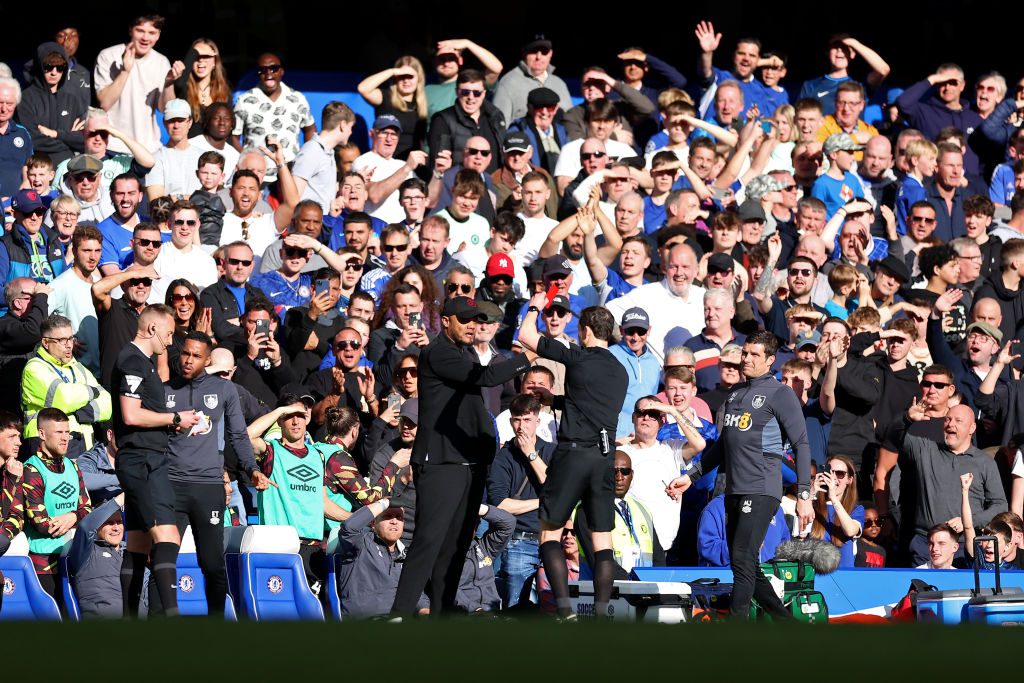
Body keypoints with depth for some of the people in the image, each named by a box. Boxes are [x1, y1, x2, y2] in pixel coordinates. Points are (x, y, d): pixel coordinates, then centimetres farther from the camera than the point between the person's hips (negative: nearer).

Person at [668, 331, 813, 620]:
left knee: (743, 560, -17)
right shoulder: (736, 394, 19)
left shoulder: (780, 394, -3)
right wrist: (690, 477, 23)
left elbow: (802, 445, -8)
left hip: (762, 491, -8)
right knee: (745, 567, 8)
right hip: (734, 492, 8)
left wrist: (804, 496, -15)